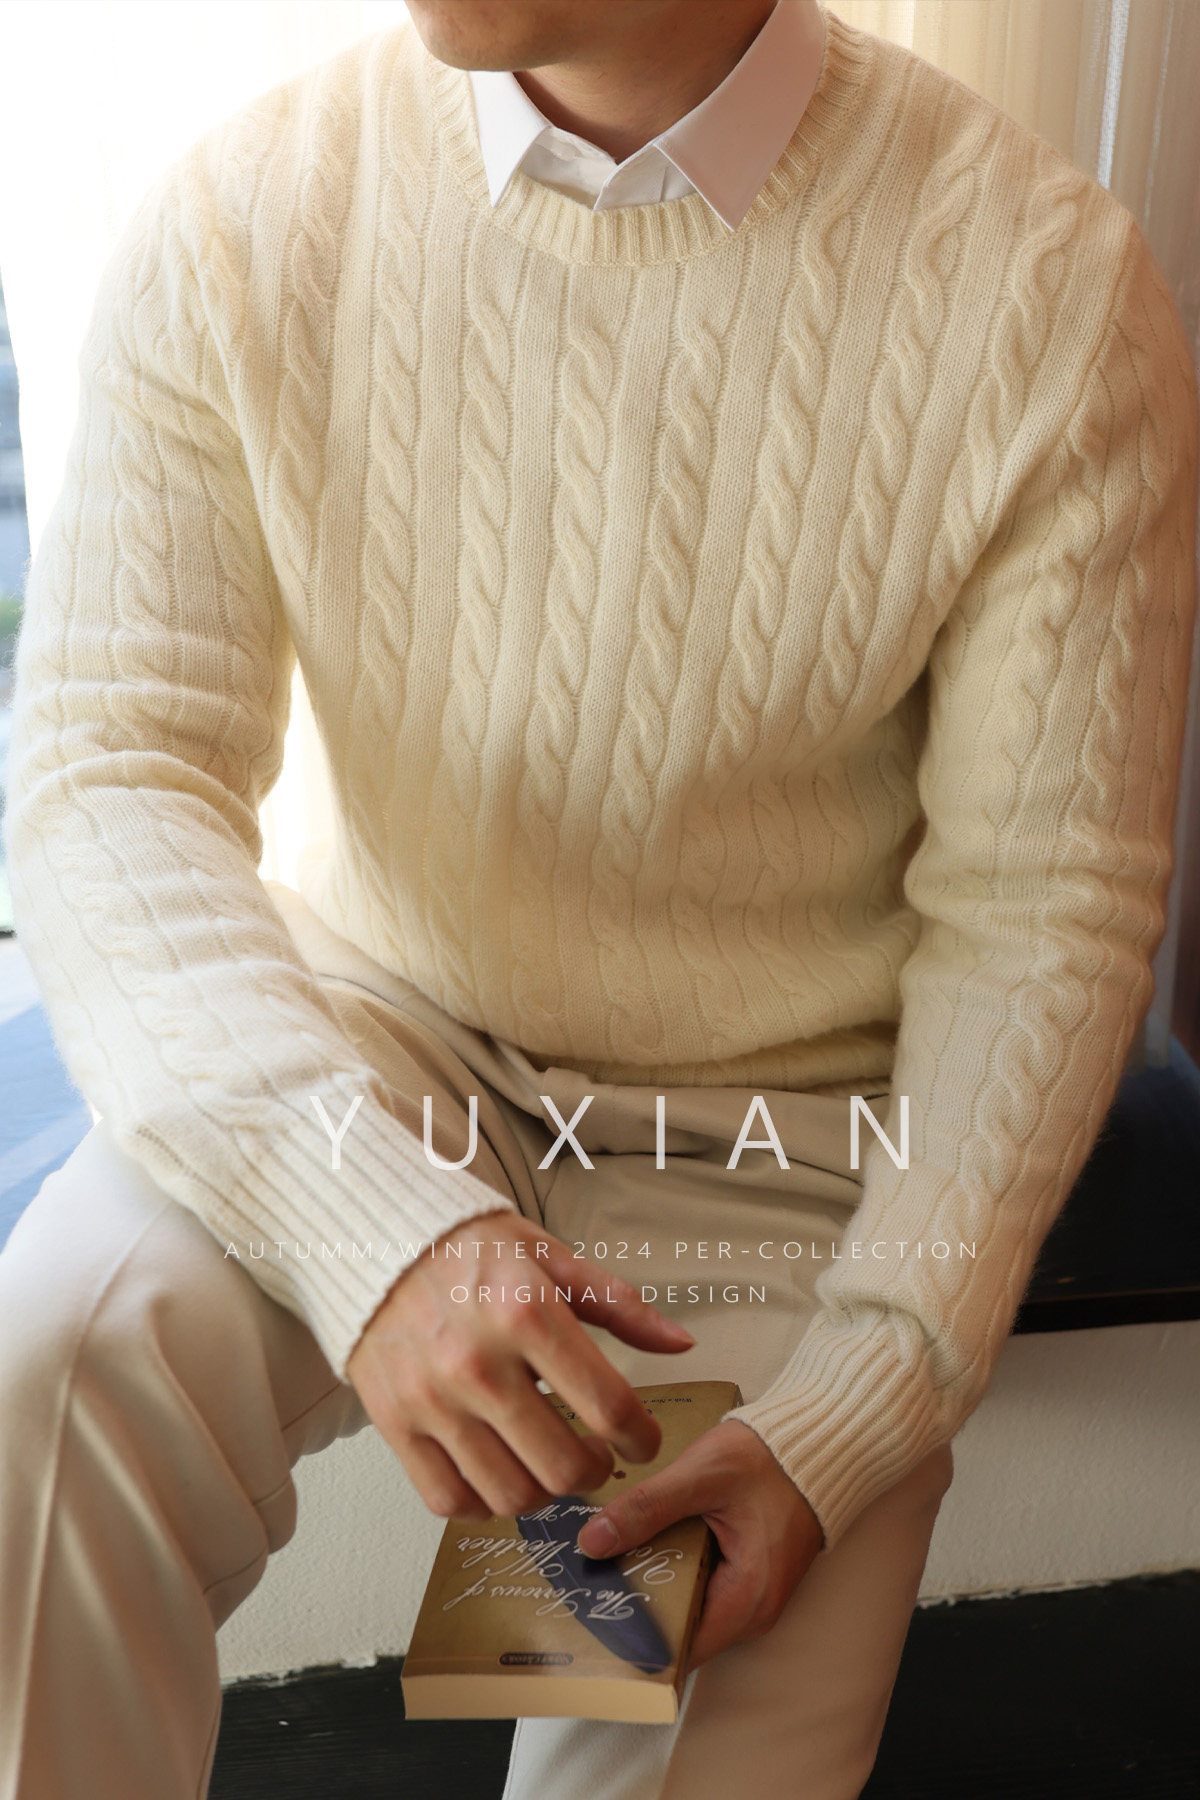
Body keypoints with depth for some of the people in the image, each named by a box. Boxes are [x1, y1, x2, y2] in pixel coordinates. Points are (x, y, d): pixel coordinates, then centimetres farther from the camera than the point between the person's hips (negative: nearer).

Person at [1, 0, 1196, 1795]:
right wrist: (373, 1223, -32)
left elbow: (1043, 914, -11)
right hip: (384, 1022, 1)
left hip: (789, 1114, 0)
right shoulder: (240, 217, -11)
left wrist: (849, 1418, -19)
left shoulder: (1053, 291, -16)